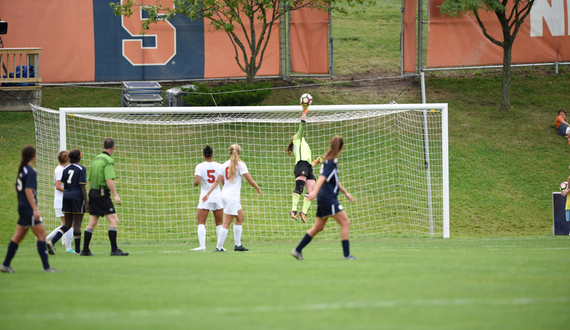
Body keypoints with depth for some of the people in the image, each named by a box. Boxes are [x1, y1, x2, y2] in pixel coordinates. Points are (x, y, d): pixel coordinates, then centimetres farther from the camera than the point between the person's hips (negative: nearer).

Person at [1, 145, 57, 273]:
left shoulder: (21, 170, 13)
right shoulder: (31, 172, -15)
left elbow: (17, 188, 24)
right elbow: (28, 191, -22)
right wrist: (35, 209, -25)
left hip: (22, 207, 9)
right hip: (28, 208, -9)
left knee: (18, 236, 14)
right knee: (41, 234, -8)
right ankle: (46, 267, -10)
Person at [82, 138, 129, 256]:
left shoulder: (96, 159, 14)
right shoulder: (108, 161, -11)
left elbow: (89, 180, 19)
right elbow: (109, 180, -22)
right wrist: (115, 195, -22)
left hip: (93, 193, 9)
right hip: (102, 194, -9)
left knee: (92, 223, 12)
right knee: (114, 220, -9)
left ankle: (85, 250, 12)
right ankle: (114, 249, -15)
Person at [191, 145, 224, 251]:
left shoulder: (200, 167, -7)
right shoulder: (218, 166, 0)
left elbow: (197, 181, -17)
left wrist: (195, 183, 5)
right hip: (217, 197, 2)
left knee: (201, 223, -1)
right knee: (219, 223, 12)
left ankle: (202, 245, -14)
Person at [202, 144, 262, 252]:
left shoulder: (224, 165, 8)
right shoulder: (240, 165, -8)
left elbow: (217, 181, 7)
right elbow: (250, 180, -6)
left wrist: (208, 193, 14)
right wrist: (258, 189, 9)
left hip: (225, 195, 7)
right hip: (232, 197, -7)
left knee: (240, 218, 18)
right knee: (226, 223, -6)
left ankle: (238, 245, 19)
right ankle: (219, 247, -7)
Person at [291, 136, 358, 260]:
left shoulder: (330, 160, 17)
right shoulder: (331, 161, -13)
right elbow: (323, 177, -26)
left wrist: (346, 193, 32)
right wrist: (315, 191, -37)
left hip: (324, 198, 10)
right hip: (328, 197, -10)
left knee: (318, 227, 14)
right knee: (345, 223, -9)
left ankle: (298, 250, 16)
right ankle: (346, 254, -11)